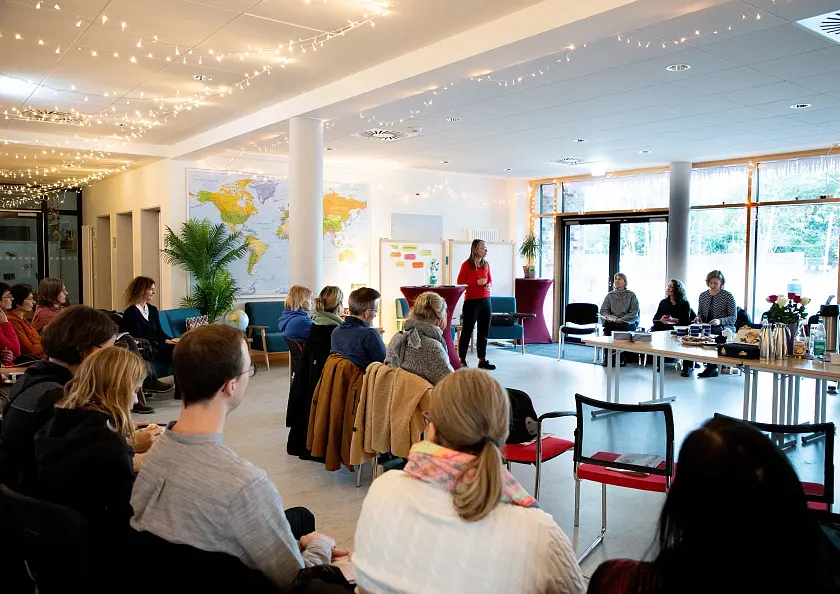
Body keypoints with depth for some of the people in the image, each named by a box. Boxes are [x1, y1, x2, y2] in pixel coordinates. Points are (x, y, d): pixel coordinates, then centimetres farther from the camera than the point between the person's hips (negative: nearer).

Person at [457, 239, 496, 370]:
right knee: (466, 331, 0)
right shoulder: (466, 265, -7)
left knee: (484, 332, 8)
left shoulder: (486, 264, 9)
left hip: (485, 301, 6)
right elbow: (460, 283, -7)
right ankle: (462, 360, 7)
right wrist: (477, 283, -17)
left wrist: (489, 285, -3)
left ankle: (482, 360, 16)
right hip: (471, 301, -6)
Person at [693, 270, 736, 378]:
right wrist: (698, 317, -2)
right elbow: (700, 312, 23)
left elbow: (734, 317, -5)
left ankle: (712, 368, -29)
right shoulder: (703, 295, 12)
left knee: (712, 332, -37)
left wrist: (719, 321, -23)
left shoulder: (728, 296, -2)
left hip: (725, 328, -4)